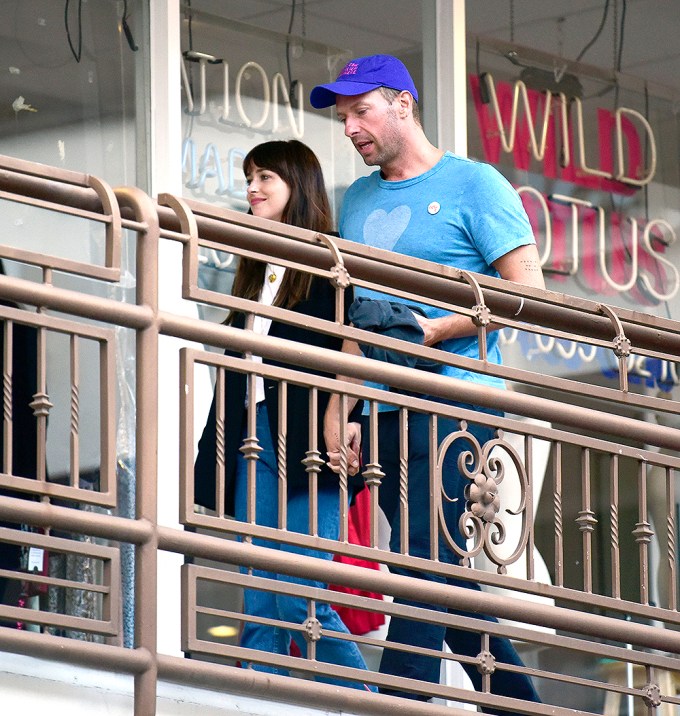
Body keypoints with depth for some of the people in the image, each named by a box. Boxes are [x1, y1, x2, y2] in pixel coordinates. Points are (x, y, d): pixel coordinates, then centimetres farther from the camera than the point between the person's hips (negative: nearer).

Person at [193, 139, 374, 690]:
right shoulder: (256, 271, 21)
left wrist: (349, 422, -22)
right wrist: (217, 450, 17)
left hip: (311, 446, -8)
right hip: (255, 443, 8)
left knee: (299, 598, -14)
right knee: (260, 609, 1)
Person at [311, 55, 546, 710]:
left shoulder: (473, 184, 0)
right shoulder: (358, 200, 19)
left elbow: (527, 291, -6)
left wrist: (436, 330, -14)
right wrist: (338, 404, 12)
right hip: (385, 408, 7)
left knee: (422, 557, -15)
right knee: (441, 570, 6)